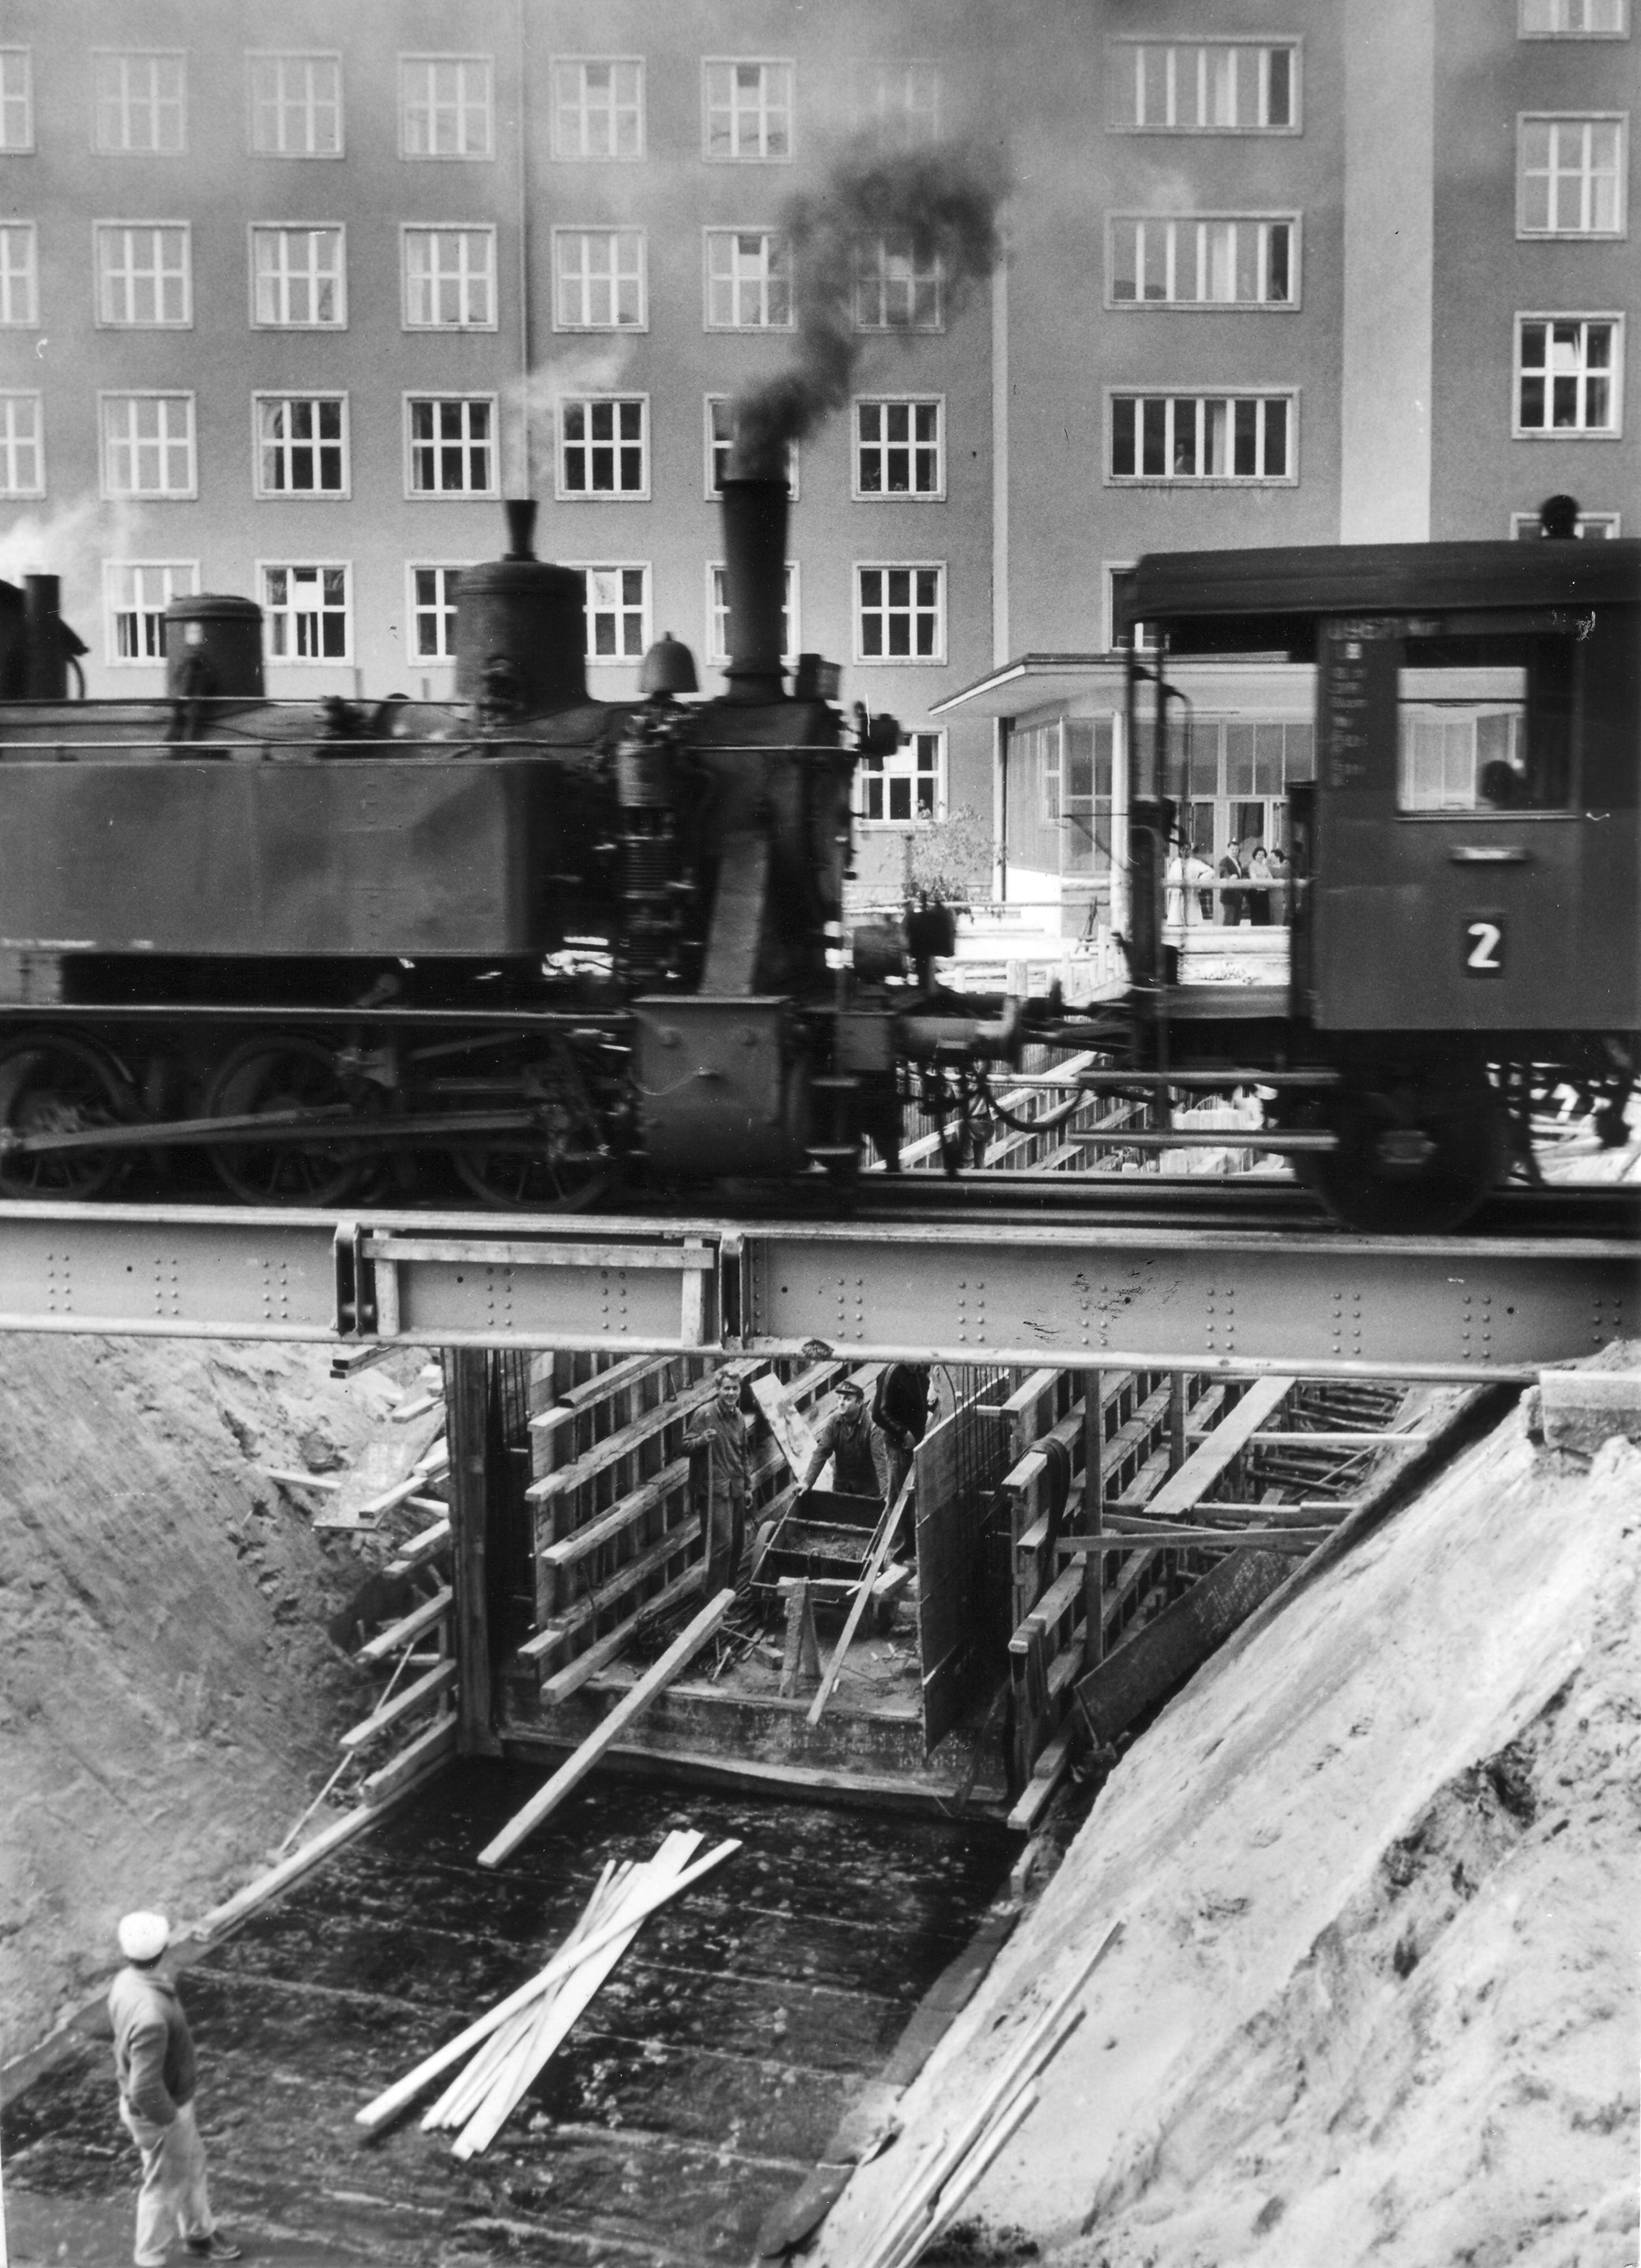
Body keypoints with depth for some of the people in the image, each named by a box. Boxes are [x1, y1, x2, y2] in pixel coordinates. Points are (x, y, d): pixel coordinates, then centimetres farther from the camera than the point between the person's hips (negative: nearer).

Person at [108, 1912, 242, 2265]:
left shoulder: (127, 1982, -11)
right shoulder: (150, 2016, -41)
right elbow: (145, 2089, -36)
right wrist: (167, 2119, -16)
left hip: (170, 2100, 8)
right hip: (158, 2112, -8)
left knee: (192, 2165, 28)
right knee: (164, 2186, 16)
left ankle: (200, 2236, 50)